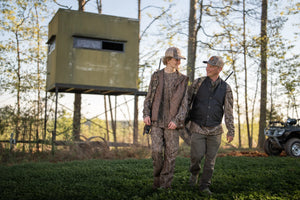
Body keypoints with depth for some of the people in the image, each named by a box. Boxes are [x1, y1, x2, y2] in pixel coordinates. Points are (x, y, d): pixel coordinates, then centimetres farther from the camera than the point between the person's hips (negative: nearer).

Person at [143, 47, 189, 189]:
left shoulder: (182, 80, 4)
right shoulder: (156, 76, 8)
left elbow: (184, 103, -1)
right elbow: (149, 97, 9)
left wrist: (177, 120, -14)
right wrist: (146, 114, -6)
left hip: (172, 122, 0)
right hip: (156, 120, 0)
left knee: (170, 153, 0)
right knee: (157, 150, -9)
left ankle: (165, 184, 9)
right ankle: (157, 176, 14)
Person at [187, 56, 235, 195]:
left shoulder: (226, 88, 1)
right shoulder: (198, 82, -1)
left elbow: (229, 111, 3)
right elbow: (187, 100, 3)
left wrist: (231, 131, 0)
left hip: (215, 130, 1)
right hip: (197, 127, -1)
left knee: (210, 158, 3)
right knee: (197, 155, -10)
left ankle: (204, 186, 16)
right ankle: (194, 172, 22)